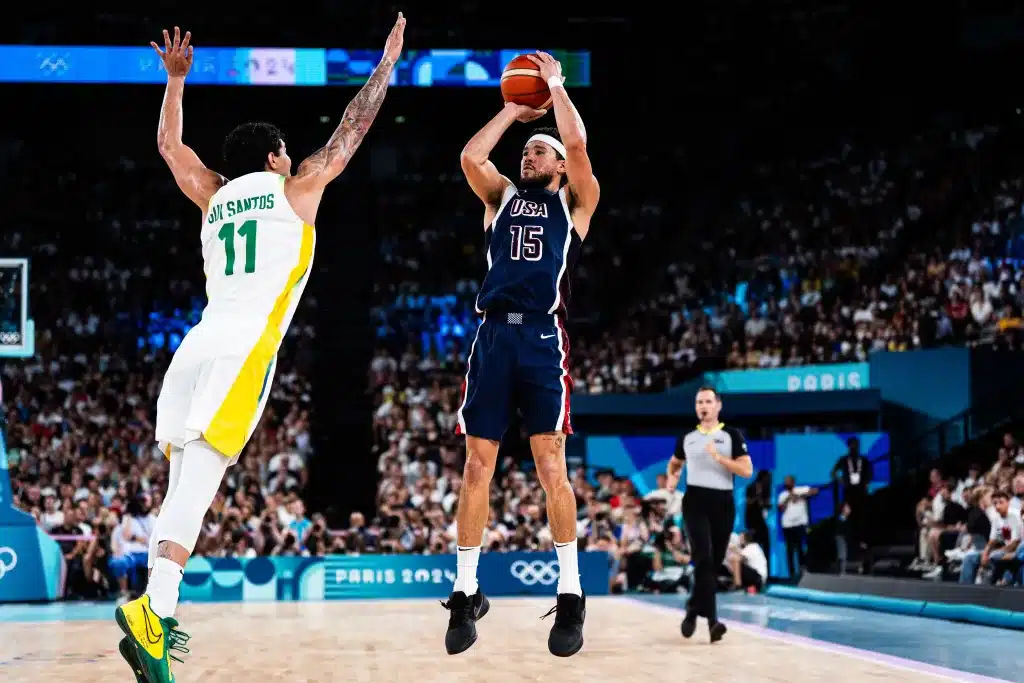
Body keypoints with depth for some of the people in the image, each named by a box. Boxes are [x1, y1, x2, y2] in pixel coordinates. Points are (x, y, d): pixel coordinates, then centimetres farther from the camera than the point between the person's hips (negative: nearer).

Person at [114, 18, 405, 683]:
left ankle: (159, 620, -3)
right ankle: (153, 606, -31)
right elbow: (353, 129, 20)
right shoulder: (296, 189, 13)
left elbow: (169, 144, 40)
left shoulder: (215, 198, 24)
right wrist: (389, 60, 31)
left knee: (186, 478, 5)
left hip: (198, 344, 6)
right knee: (199, 473, -18)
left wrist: (176, 78, 51)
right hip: (245, 346, -6)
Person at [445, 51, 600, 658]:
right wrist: (513, 109, 13)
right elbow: (470, 157, 3)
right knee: (478, 465, 1)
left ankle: (571, 595, 0)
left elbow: (577, 143, -4)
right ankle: (467, 592, 8)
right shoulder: (502, 197, 21)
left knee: (551, 464, -7)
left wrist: (555, 84, 9)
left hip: (542, 337, -3)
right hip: (493, 335, 3)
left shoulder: (575, 202, 12)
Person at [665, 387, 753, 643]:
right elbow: (674, 462, 29)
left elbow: (747, 470, -7)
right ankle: (711, 619, -16)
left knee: (715, 562, 6)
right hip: (695, 500, 0)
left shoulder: (732, 436, 2)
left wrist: (718, 457, -17)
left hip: (722, 502, 0)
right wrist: (672, 477, 7)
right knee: (703, 558, -16)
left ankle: (694, 610, 24)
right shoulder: (687, 438, 11)